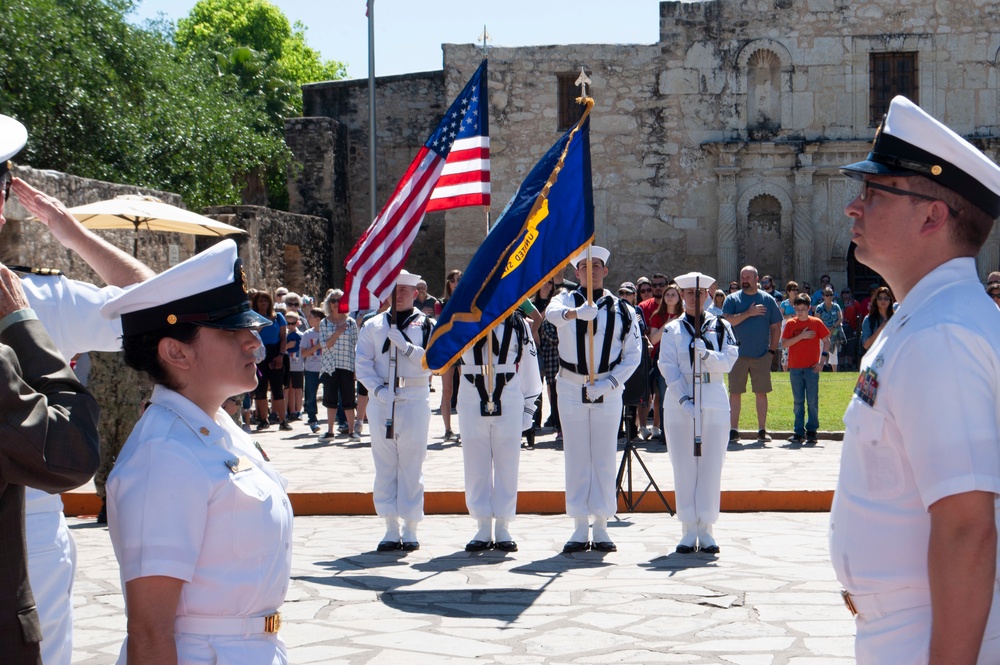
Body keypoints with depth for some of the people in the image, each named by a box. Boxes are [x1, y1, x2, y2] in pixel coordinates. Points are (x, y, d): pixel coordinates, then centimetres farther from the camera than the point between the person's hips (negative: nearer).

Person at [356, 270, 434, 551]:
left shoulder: (427, 325, 5)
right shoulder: (373, 325, 11)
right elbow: (362, 363, 4)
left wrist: (404, 344, -15)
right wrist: (378, 389, -10)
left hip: (414, 399, -2)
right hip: (381, 400, 2)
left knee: (411, 465, 0)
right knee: (385, 465, 4)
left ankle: (410, 530, 6)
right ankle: (391, 530, 10)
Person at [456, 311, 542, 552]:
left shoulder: (517, 322, 4)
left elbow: (528, 364, 6)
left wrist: (528, 406, 4)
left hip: (508, 403, 0)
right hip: (472, 402, 0)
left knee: (507, 466, 3)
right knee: (476, 467, 4)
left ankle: (503, 529, 12)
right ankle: (484, 529, 13)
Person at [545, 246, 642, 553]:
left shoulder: (622, 309, 3)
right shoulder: (567, 299, 1)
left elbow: (633, 355, 1)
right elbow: (552, 313, -24)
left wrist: (608, 383, -13)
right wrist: (575, 312, -47)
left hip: (608, 392, 0)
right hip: (571, 388, 0)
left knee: (605, 459, 2)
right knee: (577, 458, 3)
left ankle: (601, 526, 10)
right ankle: (580, 529, 8)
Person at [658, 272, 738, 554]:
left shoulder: (721, 327, 8)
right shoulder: (672, 330, 6)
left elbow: (728, 361, -2)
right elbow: (668, 367, -4)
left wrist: (706, 353, -22)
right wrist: (684, 399, -16)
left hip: (714, 401, 0)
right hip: (679, 402, 0)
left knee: (711, 466, 0)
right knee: (684, 466, 0)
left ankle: (706, 530, 6)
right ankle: (688, 530, 5)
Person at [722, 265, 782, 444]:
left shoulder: (768, 300, 8)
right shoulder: (732, 299, 4)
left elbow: (776, 327, 11)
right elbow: (727, 321, -11)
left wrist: (772, 349, 4)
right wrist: (748, 313, -15)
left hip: (762, 355, 1)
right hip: (738, 354, -1)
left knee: (761, 393, 4)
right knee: (735, 393, 0)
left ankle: (762, 430, 11)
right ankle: (733, 430, 6)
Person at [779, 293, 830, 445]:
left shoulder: (816, 323, 2)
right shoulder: (790, 324, 4)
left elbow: (826, 341, 6)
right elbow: (784, 344, -4)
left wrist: (823, 360, -4)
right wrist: (801, 336, -13)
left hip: (812, 368, -1)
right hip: (795, 368, 1)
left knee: (812, 401, -2)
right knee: (798, 402, 4)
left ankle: (812, 432, 6)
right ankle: (799, 432, 8)